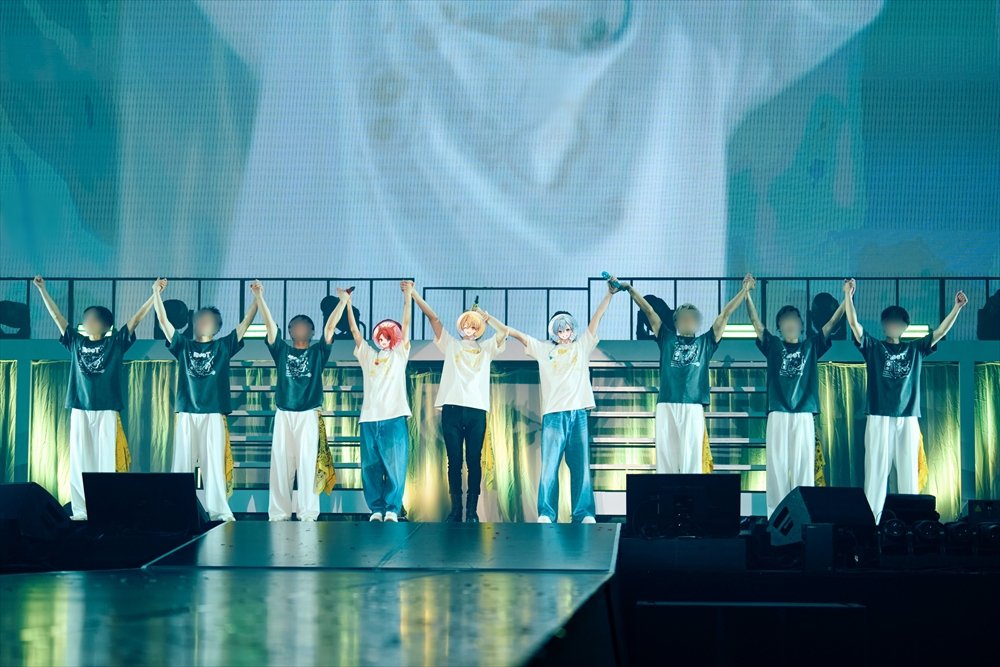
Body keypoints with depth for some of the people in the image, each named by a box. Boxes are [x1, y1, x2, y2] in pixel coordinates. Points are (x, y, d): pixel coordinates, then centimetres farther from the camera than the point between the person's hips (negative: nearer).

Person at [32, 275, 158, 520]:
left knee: (106, 460, -3)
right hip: (80, 409, 3)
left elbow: (135, 319, -2)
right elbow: (57, 316, 12)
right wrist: (42, 289, 11)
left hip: (106, 410, -3)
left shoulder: (115, 343, 3)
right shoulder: (76, 342, 10)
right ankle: (81, 510, 3)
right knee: (79, 461, 1)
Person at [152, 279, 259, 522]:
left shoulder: (223, 347, 9)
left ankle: (219, 511, -3)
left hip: (213, 416, -1)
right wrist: (157, 293, 1)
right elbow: (163, 321, 7)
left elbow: (246, 321, 4)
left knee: (214, 464, -3)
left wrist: (257, 297, -3)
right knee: (182, 464, 2)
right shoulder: (183, 346, 11)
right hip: (186, 415, 1)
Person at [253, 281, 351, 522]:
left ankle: (308, 513, -5)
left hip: (309, 415, -2)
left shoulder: (317, 352, 9)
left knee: (307, 463, -5)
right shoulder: (282, 351, 12)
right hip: (283, 414, 2)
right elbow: (269, 324, 5)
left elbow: (330, 326, 1)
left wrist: (343, 301, -5)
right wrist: (259, 297, -3)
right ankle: (279, 513, 4)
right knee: (280, 464, 1)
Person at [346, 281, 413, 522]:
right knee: (371, 467, 2)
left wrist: (408, 296, -1)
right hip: (369, 418, 3)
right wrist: (347, 303, 6)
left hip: (394, 418, -3)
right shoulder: (367, 354, 18)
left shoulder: (399, 355, 12)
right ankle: (376, 509, 7)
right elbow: (355, 330, 13)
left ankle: (392, 509, -3)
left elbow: (406, 324, 5)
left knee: (394, 466, -7)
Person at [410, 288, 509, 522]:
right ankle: (456, 508, 4)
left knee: (474, 461, 0)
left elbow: (504, 332, 0)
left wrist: (485, 315, 10)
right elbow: (433, 317, 10)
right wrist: (413, 293, 4)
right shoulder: (450, 344, 17)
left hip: (477, 410, 0)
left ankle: (472, 510, 3)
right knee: (454, 461, 1)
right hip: (452, 409, 0)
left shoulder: (486, 348, 17)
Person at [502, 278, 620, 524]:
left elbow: (596, 318, 10)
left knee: (581, 466, 0)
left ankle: (585, 514, -1)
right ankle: (546, 515, -8)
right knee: (549, 466, -7)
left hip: (579, 413, 1)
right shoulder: (544, 349, 15)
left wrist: (610, 294, 2)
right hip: (553, 414, -1)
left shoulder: (582, 346, 16)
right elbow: (517, 334, 11)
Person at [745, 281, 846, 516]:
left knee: (804, 465, -1)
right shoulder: (773, 345, 11)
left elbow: (832, 323, 6)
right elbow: (755, 321, 2)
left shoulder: (811, 345, 13)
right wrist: (747, 294, -9)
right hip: (778, 415, -1)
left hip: (804, 415, 1)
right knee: (777, 465, -1)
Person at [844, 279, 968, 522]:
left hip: (908, 420, 3)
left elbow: (941, 331, 7)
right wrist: (848, 295, -16)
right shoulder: (873, 347, 6)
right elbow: (854, 324, -5)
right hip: (880, 419, -3)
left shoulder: (915, 349, 13)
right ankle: (870, 522, -3)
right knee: (877, 470, -3)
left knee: (909, 471, 3)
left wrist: (957, 307, -4)